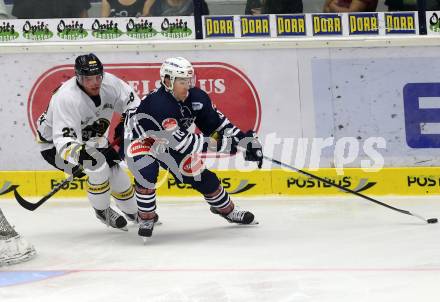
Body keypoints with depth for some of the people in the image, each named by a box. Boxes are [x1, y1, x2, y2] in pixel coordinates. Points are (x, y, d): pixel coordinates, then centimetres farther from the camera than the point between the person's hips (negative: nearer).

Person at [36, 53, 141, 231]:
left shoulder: (109, 82, -19)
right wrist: (77, 153, -60)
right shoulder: (66, 98, -37)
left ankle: (135, 213, 30)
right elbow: (64, 139, -42)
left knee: (116, 173, 3)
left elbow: (132, 103, -1)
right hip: (54, 144, -6)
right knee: (99, 165, -26)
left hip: (88, 141, 6)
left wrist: (126, 124, -16)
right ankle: (102, 210, -2)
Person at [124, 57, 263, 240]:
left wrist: (244, 141, -11)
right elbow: (179, 142, -41)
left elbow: (217, 122, -4)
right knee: (146, 172, -33)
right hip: (141, 140, -6)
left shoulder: (197, 97, -18)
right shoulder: (158, 104, -40)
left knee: (200, 176, 4)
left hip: (168, 145, 6)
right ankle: (146, 218, -12)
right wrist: (218, 144, -42)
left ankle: (227, 209, 29)